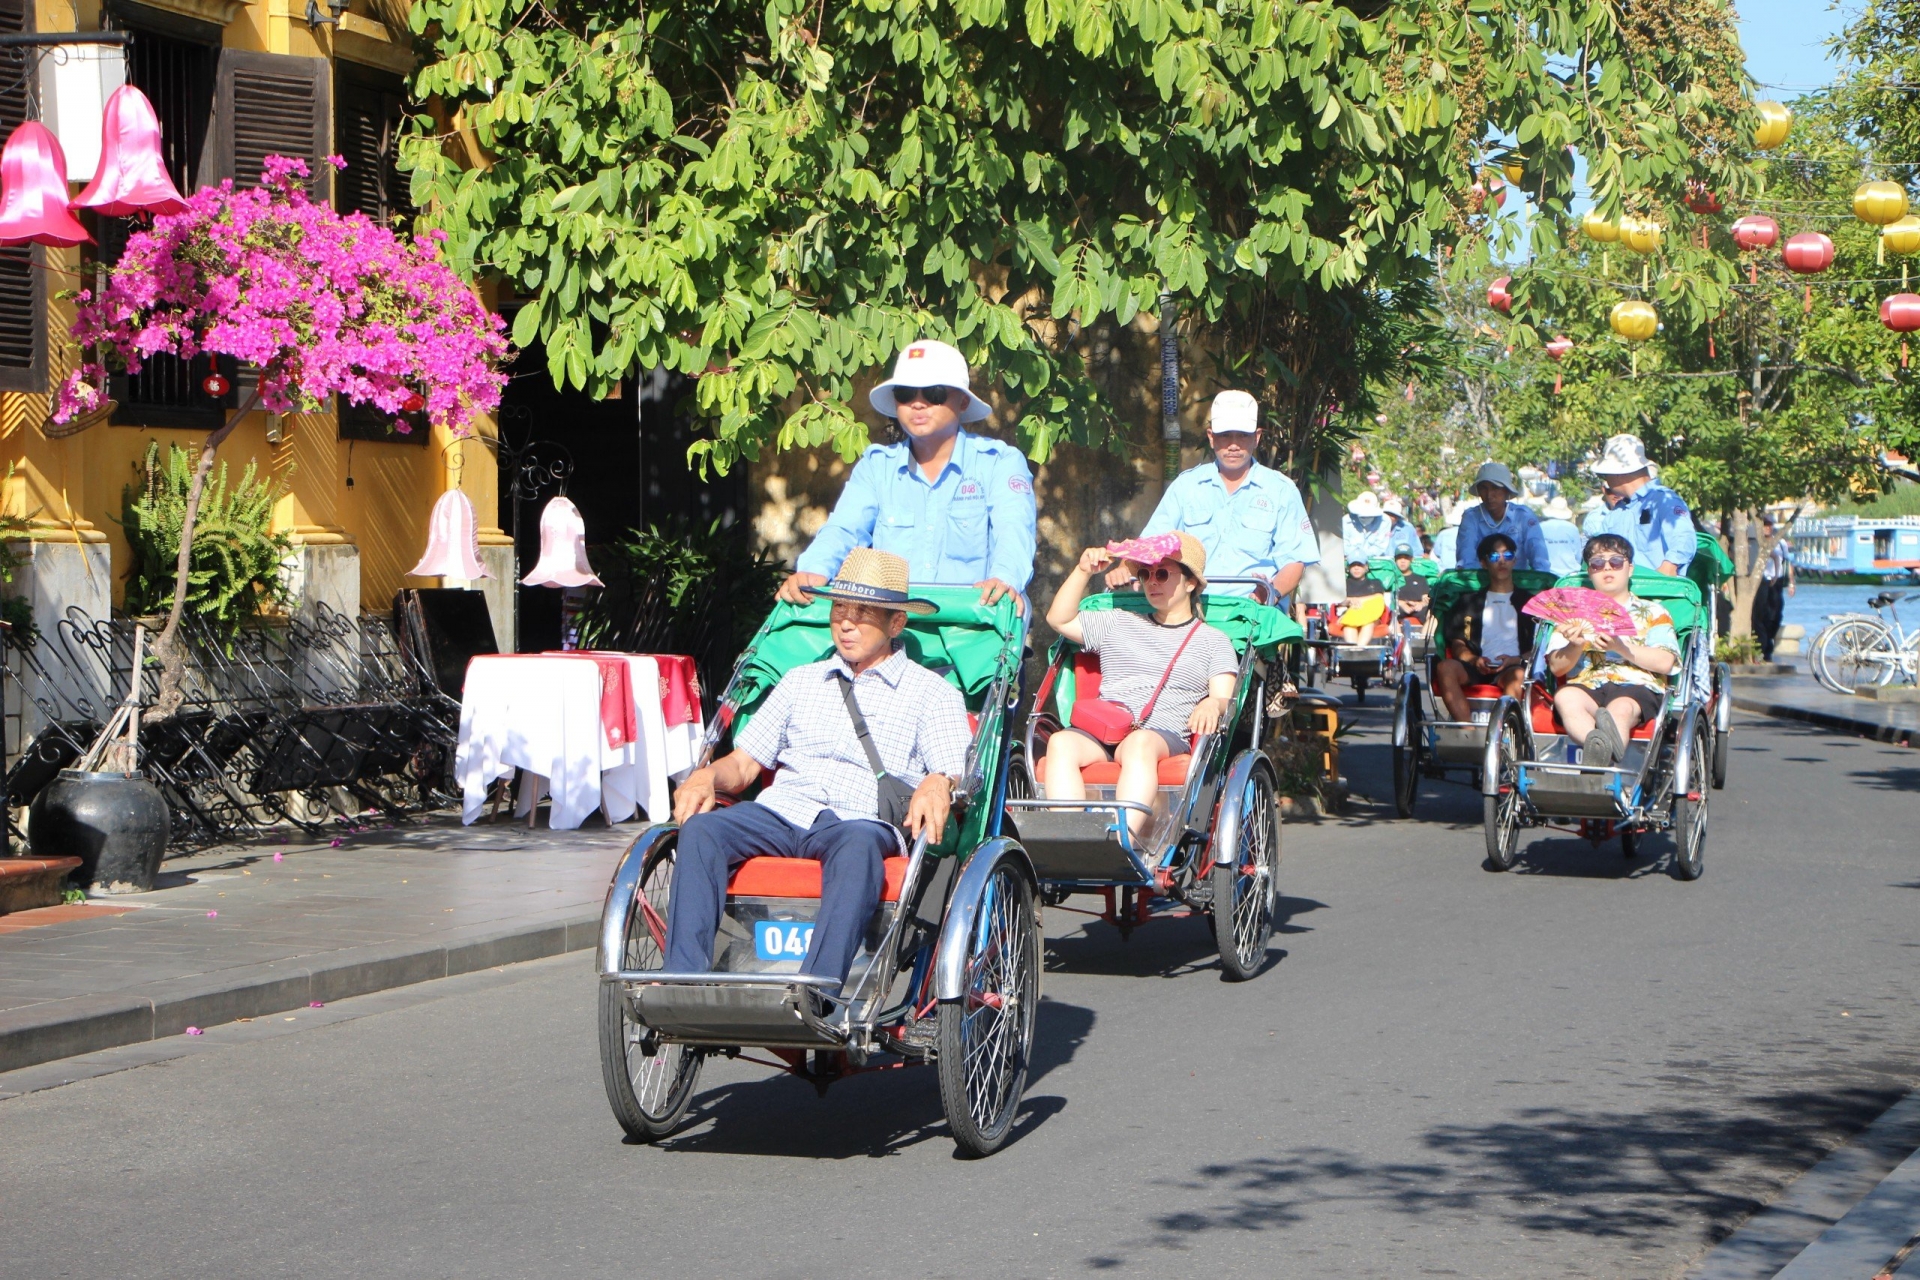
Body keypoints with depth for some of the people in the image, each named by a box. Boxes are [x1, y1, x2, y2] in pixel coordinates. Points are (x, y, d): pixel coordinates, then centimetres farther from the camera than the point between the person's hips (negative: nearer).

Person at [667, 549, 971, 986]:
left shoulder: (933, 694, 17)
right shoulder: (800, 682, 29)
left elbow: (953, 776, 4)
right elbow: (745, 762, 24)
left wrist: (937, 785, -22)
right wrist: (708, 776, 0)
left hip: (861, 821, -4)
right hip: (780, 809, 4)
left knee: (857, 845, -41)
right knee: (699, 830, -28)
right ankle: (683, 981, -36)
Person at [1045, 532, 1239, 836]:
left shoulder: (1212, 640, 20)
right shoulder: (1118, 624, 30)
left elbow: (1224, 697, 6)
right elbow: (1059, 619, 28)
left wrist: (1212, 705, -19)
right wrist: (1083, 571, 16)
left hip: (1163, 734, -3)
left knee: (1139, 744, -41)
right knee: (1061, 743, -32)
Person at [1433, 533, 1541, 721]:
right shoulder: (1469, 602, 25)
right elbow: (1457, 644, 15)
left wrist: (1516, 660, -10)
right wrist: (1474, 660, -7)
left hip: (1511, 668, -1)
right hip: (1475, 670, 1)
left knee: (1518, 675, -38)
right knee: (1445, 667, -32)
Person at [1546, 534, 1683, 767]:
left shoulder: (1653, 612, 19)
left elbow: (1665, 662, 1)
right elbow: (1557, 668, 12)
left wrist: (1621, 647, -11)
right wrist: (1575, 646, -10)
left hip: (1637, 688, -1)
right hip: (1586, 686, 1)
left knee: (1620, 708, -38)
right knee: (1565, 698, -35)